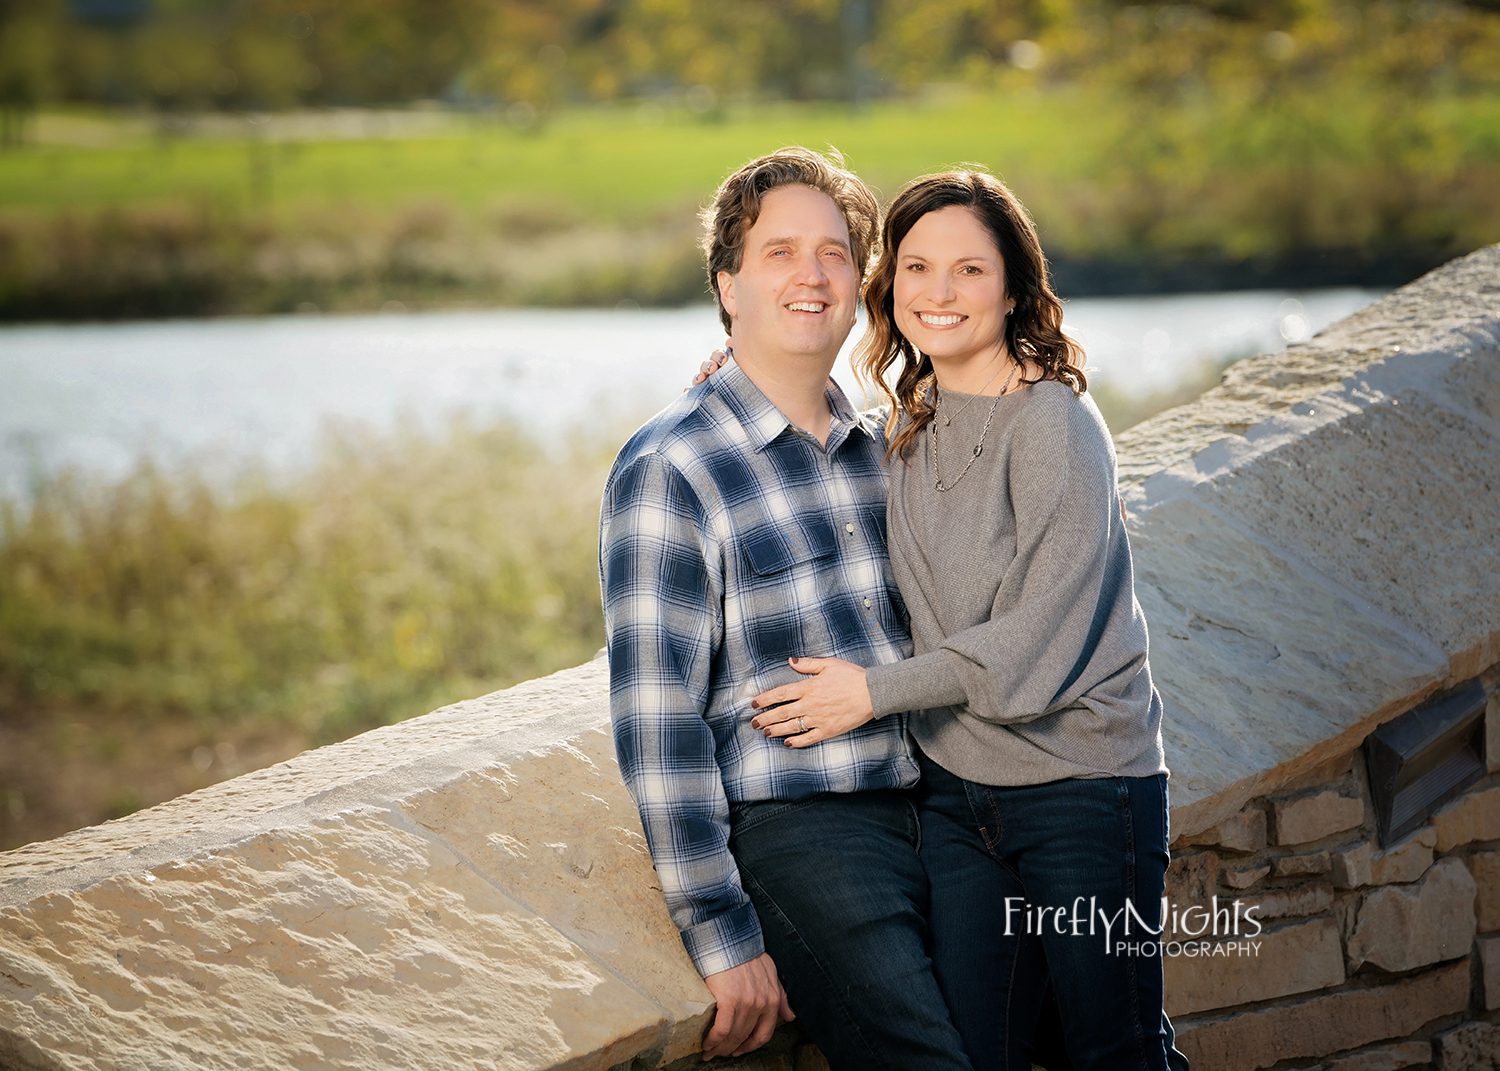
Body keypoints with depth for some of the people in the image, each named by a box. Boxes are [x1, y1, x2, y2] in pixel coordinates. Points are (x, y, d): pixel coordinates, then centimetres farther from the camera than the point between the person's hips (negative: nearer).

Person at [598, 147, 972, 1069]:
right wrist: (721, 937, -15)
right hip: (797, 839, -7)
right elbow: (656, 719, -12)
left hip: (925, 816, 7)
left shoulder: (882, 453, 13)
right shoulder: (669, 470, -8)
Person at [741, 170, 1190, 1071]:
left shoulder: (1053, 422, -14)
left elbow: (1039, 639, -18)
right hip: (957, 792, 6)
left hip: (1085, 784, -6)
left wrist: (875, 692, -14)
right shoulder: (915, 431, 9)